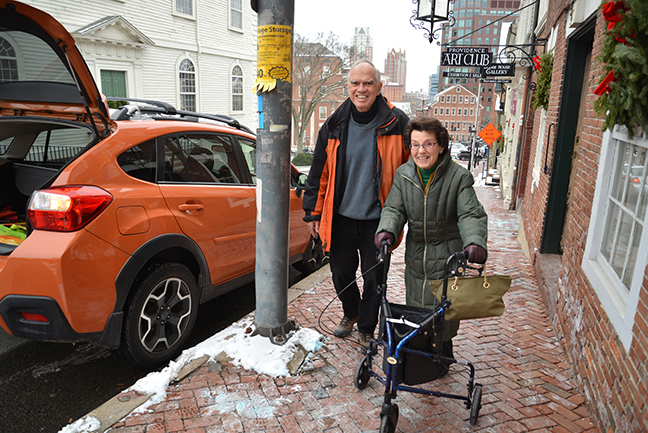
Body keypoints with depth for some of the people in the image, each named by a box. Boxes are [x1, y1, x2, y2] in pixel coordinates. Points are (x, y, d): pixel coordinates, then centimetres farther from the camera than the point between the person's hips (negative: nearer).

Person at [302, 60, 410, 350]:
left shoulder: (397, 124, -6)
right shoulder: (334, 126, 1)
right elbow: (319, 173, 7)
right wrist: (313, 213, 7)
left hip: (378, 218, -2)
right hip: (341, 217, 3)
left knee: (374, 278, 8)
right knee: (341, 273, 15)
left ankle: (366, 328, 31)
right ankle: (350, 313, 44)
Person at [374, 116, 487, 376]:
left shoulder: (458, 177, -12)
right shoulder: (403, 175, -1)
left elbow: (471, 215, -15)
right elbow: (394, 208, -1)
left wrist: (475, 242, -35)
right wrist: (386, 229, -22)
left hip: (447, 257, -3)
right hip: (415, 256, 4)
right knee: (415, 306, 14)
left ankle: (442, 356, 30)